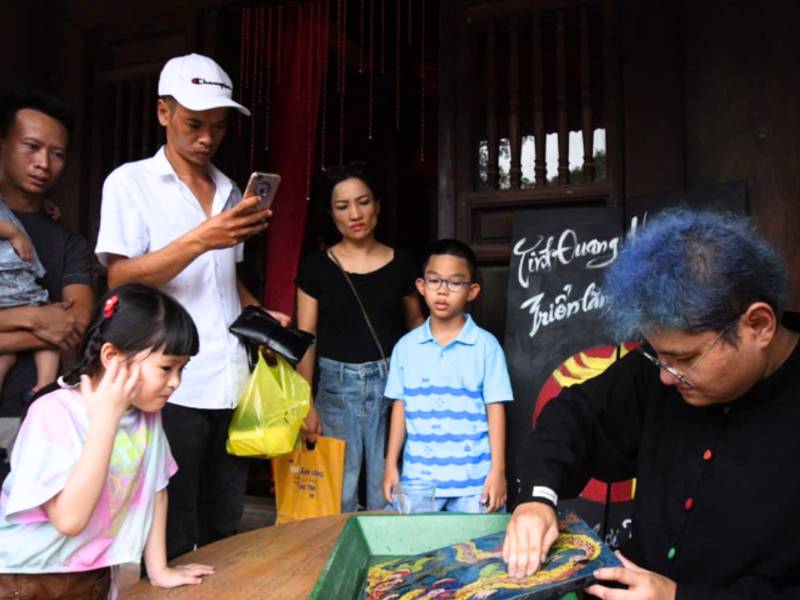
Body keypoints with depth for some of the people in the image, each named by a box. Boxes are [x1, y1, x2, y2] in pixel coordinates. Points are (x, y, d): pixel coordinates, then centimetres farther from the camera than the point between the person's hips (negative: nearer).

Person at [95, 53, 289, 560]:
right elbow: (120, 279, -9)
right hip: (172, 389, -5)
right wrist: (200, 239, -22)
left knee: (224, 536, 13)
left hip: (232, 386, 5)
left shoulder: (230, 192, 15)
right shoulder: (131, 182, 0)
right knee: (173, 546, 5)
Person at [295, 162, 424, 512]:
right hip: (335, 386, 0)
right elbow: (305, 338, 3)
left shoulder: (401, 263, 4)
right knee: (338, 494, 6)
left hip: (390, 383, 1)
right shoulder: (316, 267, 2)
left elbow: (415, 321, 15)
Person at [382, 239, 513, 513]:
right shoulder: (406, 345, 3)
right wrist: (391, 464, 7)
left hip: (473, 479, -2)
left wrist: (498, 470, -6)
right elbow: (400, 406, 7)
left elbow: (495, 409, -4)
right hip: (417, 477, 2)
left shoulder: (486, 345, -5)